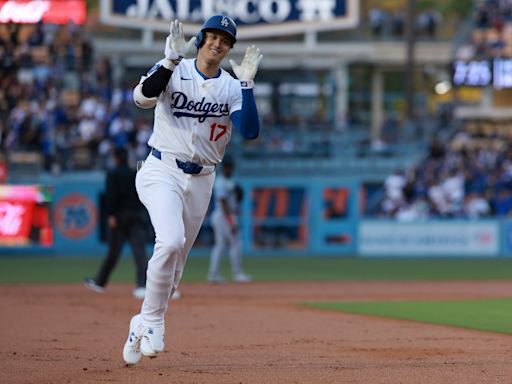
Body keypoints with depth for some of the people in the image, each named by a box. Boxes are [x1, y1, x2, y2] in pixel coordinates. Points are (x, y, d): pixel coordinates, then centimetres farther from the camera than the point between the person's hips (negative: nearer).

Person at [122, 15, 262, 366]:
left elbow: (250, 131, -12)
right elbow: (143, 97, -24)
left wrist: (247, 83, -17)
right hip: (162, 172, -4)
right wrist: (171, 59, -31)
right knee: (171, 241, -27)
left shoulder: (232, 87, 4)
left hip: (201, 180, 4)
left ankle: (145, 324, 26)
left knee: (175, 266, 9)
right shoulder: (174, 71, -4)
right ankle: (152, 320, -14)